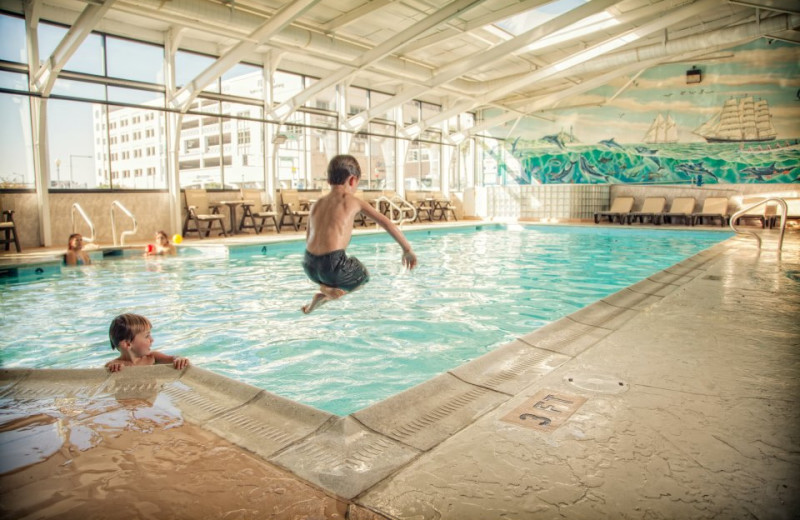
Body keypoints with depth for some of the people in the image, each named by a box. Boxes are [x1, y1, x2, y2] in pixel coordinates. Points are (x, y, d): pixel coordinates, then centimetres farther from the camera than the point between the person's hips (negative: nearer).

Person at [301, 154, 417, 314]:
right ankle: (330, 292, 3)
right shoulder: (353, 201, 4)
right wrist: (407, 249, 15)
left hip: (309, 266, 7)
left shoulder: (317, 204, 16)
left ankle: (327, 287, 15)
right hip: (333, 266, -6)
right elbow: (387, 223, 6)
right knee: (363, 276, 26)